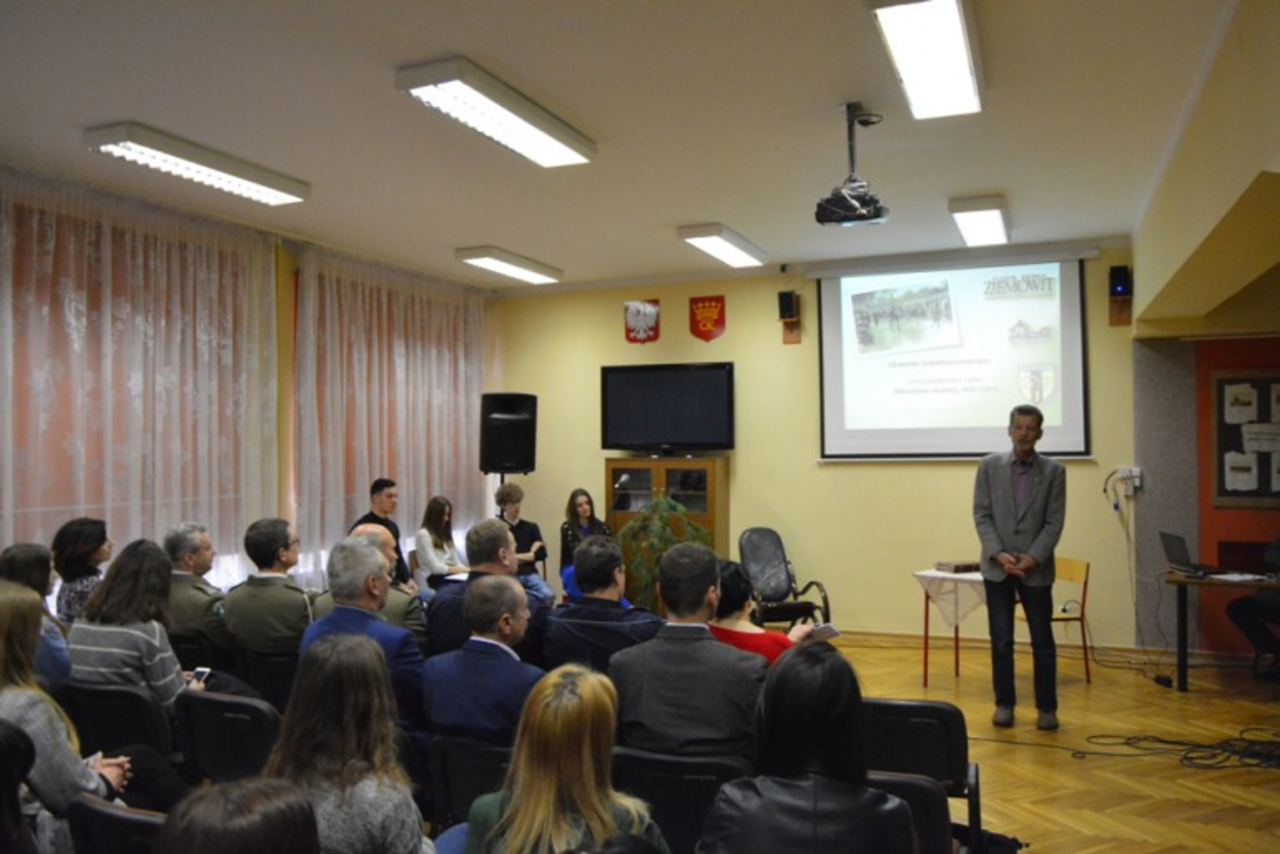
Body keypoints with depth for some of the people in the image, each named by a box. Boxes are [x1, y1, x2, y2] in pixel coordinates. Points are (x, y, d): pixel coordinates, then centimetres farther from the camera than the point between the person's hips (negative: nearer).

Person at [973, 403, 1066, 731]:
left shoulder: (1054, 471, 0)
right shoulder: (989, 465, 1)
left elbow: (1054, 522, -3)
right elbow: (981, 515, -1)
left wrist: (1032, 558, -14)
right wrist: (999, 554, -13)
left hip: (1036, 568, 0)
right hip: (997, 566, 0)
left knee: (1043, 642, 5)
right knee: (1001, 641, 5)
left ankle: (1047, 707, 16)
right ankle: (1004, 703, 16)